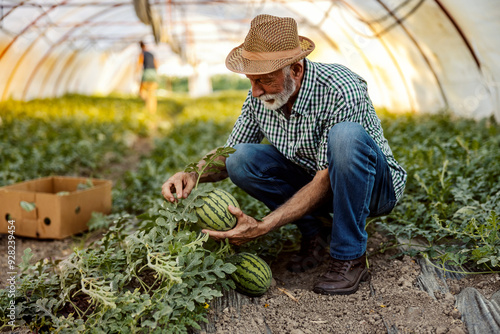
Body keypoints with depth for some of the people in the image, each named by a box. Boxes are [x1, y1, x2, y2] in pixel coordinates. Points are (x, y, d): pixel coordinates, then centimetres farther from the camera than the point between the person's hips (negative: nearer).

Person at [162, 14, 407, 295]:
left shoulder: (341, 90, -30)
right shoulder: (260, 98, -11)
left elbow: (325, 181, -30)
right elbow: (228, 153, 0)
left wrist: (263, 227, -36)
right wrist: (193, 174, -22)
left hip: (377, 186, -5)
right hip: (315, 183, 5)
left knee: (345, 135, -38)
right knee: (242, 159, -17)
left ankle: (350, 258, -23)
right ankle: (316, 232, -3)